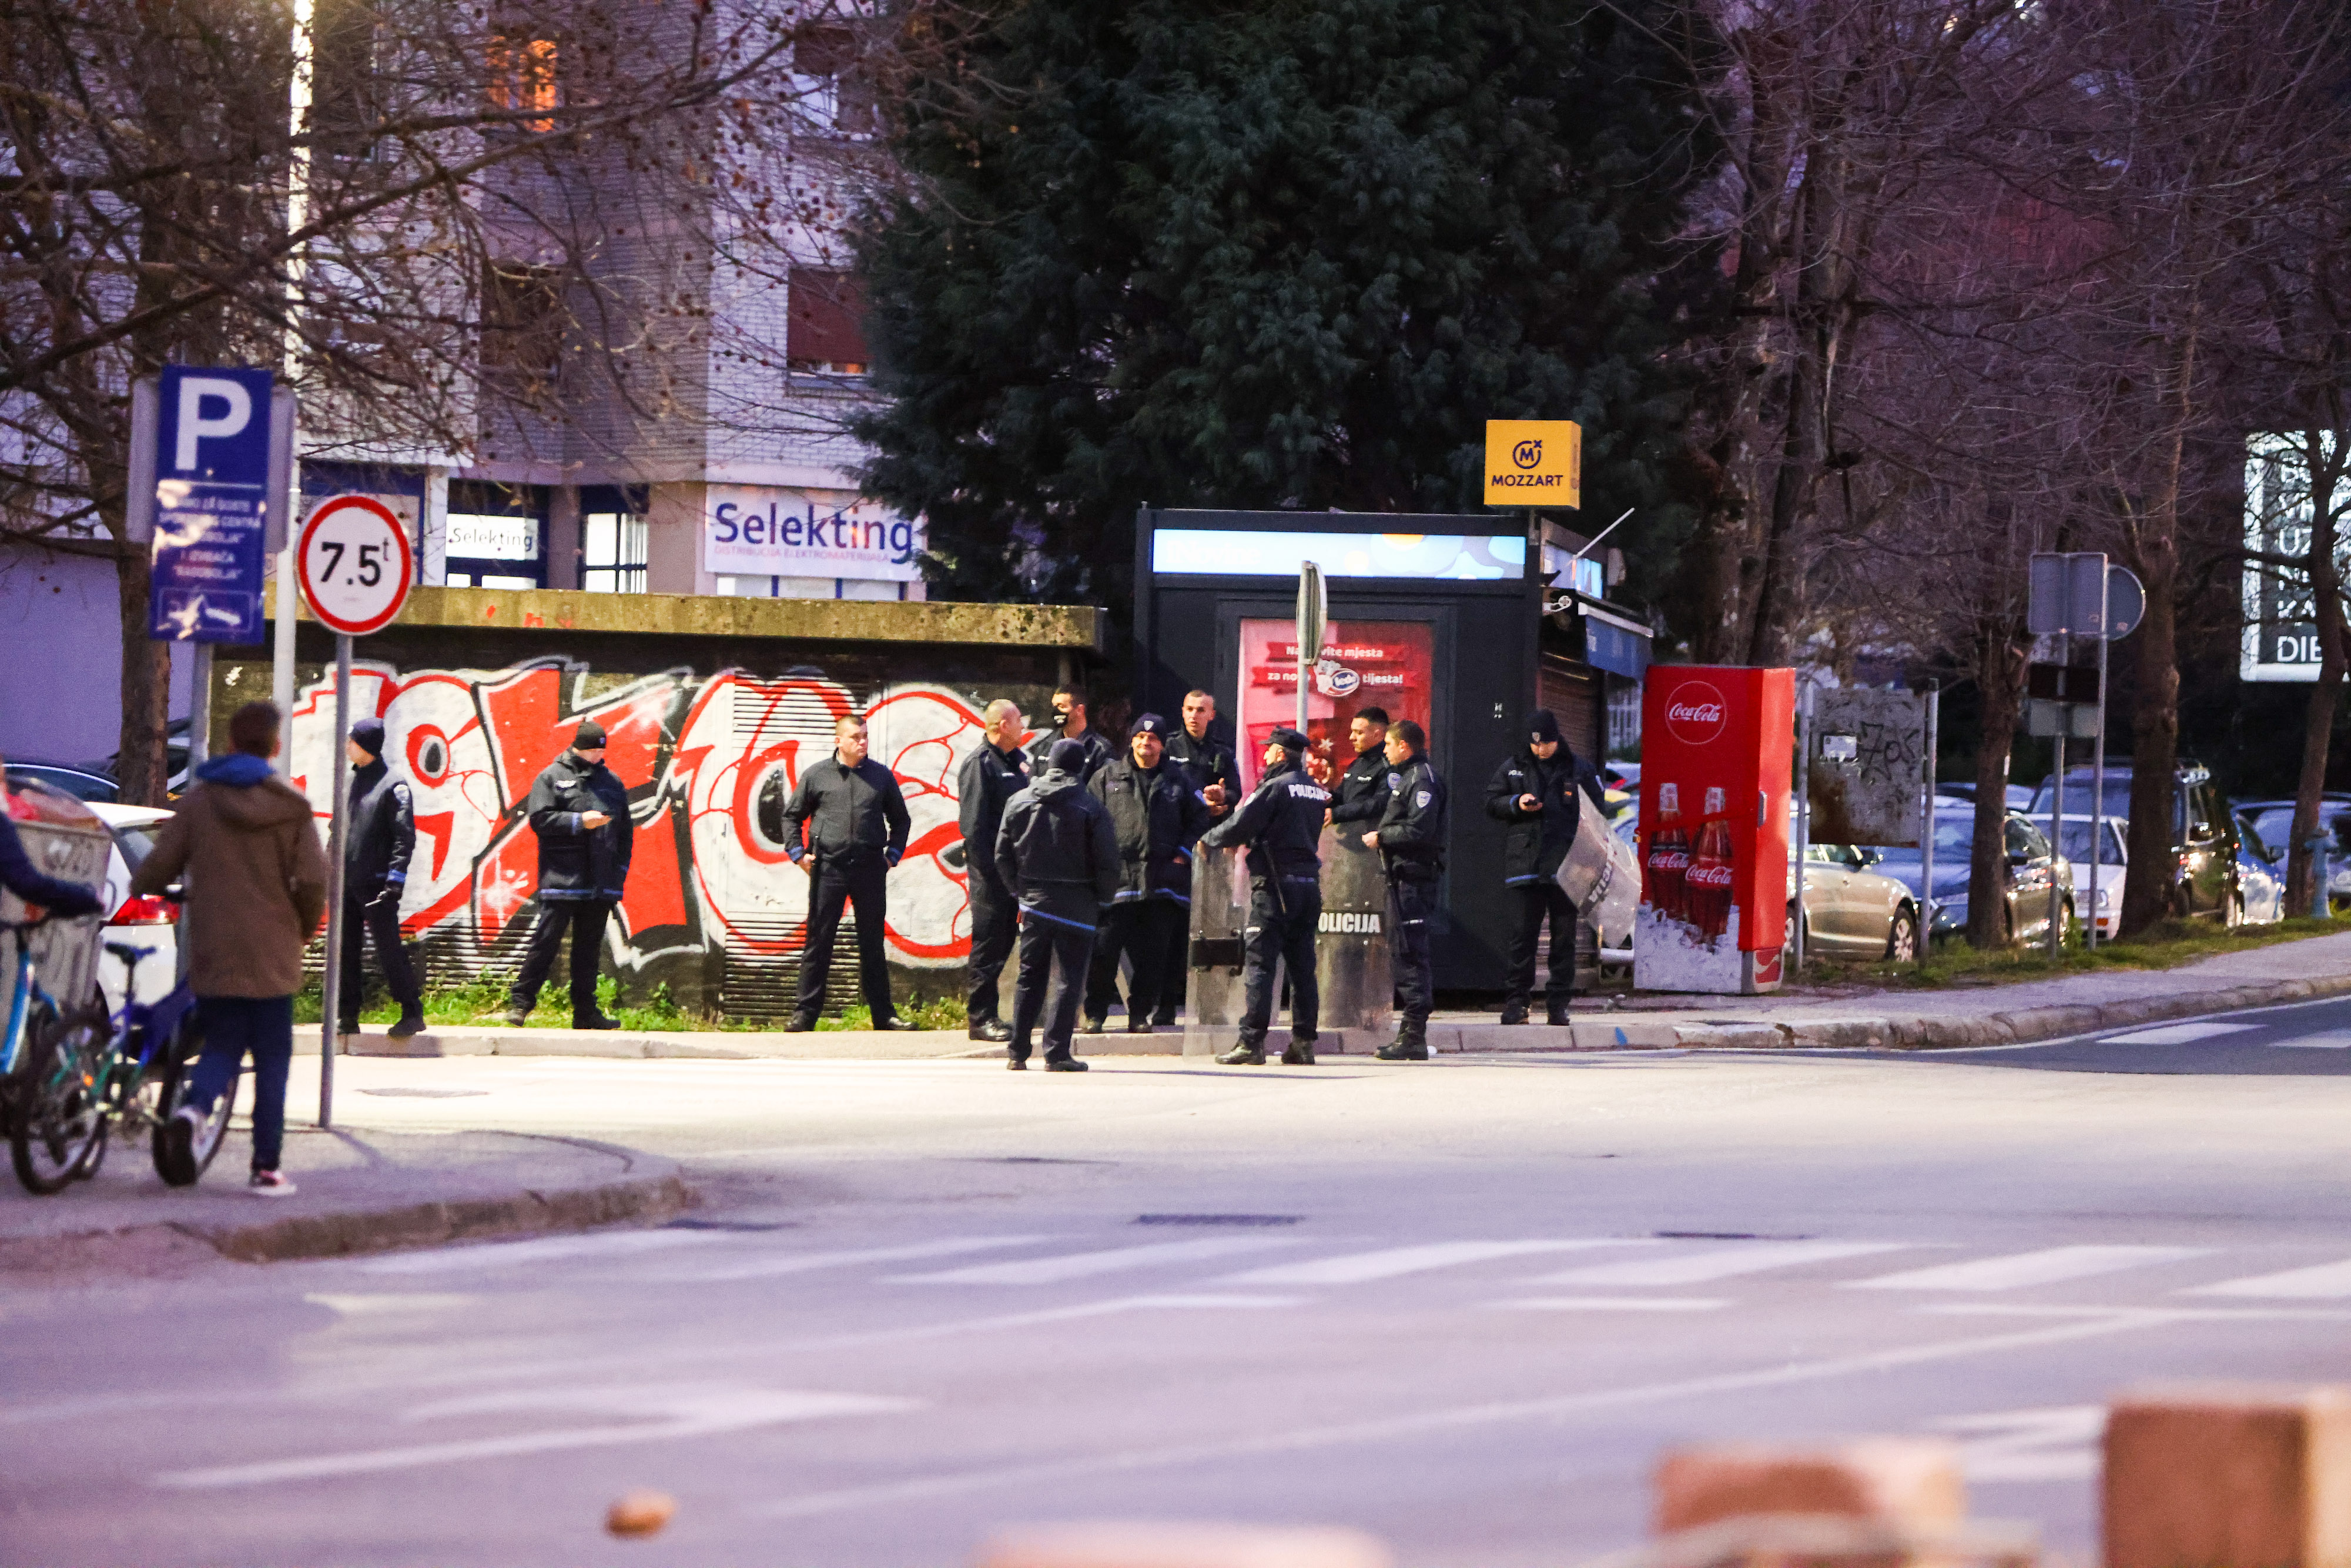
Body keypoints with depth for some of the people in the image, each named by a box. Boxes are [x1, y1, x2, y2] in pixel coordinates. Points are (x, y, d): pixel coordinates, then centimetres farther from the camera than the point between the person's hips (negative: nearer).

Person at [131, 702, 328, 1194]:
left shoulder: (199, 801, 0)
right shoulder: (291, 807, -4)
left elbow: (159, 866, -1)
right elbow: (312, 880, -10)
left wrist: (139, 888, 22)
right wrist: (306, 929, 9)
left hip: (213, 954, 2)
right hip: (272, 958, -1)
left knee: (221, 1047, 11)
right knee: (272, 1060, 7)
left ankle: (193, 1110, -20)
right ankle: (267, 1168, 4)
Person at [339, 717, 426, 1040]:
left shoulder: (392, 786, -6)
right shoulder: (348, 781, 15)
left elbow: (405, 837, -10)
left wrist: (395, 881, -16)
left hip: (376, 883, -7)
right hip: (346, 882, 7)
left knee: (388, 947, -6)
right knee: (344, 948, 7)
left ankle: (412, 1013, 2)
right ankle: (347, 1016, 12)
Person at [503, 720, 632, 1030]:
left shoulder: (613, 782, 16)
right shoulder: (552, 777, 1)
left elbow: (625, 831, 20)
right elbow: (539, 818, -8)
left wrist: (620, 869, 10)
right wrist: (580, 821, -14)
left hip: (601, 884, 5)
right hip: (562, 880, -5)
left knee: (589, 946, 8)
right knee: (546, 940, -7)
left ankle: (585, 1012, 12)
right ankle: (520, 1003, -2)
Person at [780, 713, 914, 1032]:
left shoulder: (882, 776, 9)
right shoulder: (816, 776, 4)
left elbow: (900, 820, 19)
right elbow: (792, 815, 12)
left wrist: (893, 854, 8)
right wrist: (798, 853, 2)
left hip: (870, 869, 2)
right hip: (828, 867, -1)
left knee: (873, 944, 7)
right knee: (819, 942, 0)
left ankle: (883, 1014, 10)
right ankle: (805, 1014, 3)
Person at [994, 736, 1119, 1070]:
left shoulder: (1019, 802, 1)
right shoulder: (1091, 809, -11)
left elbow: (1003, 856, 5)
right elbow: (1108, 863, -10)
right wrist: (1104, 897, 6)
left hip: (1034, 902, 4)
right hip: (1077, 904, -4)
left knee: (1030, 977, 14)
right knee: (1069, 980, 1)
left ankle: (1017, 1052, 14)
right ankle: (1056, 1053, -4)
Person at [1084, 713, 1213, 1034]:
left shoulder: (1177, 780, 12)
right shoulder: (1108, 778, 8)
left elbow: (1199, 818, 16)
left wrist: (1183, 854, 5)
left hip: (1161, 882, 2)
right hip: (1116, 876, -2)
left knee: (1153, 953, 4)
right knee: (1105, 949, -6)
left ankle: (1140, 1014, 13)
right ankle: (1095, 1014, 3)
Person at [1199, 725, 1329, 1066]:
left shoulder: (1275, 787, -10)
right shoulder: (1317, 791, 12)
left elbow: (1240, 826, -13)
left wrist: (1208, 840, 7)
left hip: (1275, 886, -7)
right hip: (1310, 883, 7)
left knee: (1259, 962, -6)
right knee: (1302, 966, 9)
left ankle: (1251, 1042, -10)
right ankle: (1303, 1042, 8)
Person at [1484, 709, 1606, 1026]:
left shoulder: (1580, 770, 6)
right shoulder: (1513, 768, 10)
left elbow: (1596, 815, 10)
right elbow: (1491, 803, 14)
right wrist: (1516, 804, -7)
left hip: (1565, 866, -1)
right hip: (1524, 865, 1)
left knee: (1564, 936, 2)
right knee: (1522, 935, -1)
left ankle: (1558, 1003, 7)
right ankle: (1517, 1002, 3)